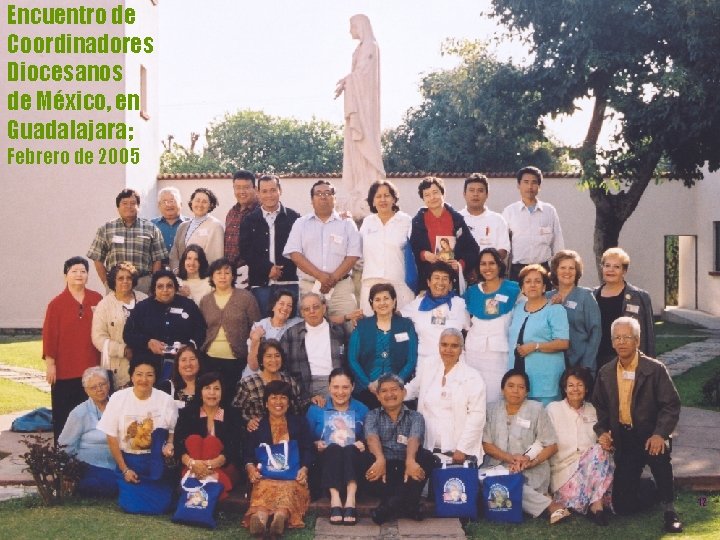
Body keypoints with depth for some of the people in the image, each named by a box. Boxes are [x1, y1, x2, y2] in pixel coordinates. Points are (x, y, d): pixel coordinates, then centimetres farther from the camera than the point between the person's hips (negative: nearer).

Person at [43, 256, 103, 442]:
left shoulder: (97, 300, 5)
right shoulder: (56, 303, -3)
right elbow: (49, 335, -4)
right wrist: (50, 363, -8)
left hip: (92, 367, 2)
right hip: (64, 369, -2)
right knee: (63, 414, 2)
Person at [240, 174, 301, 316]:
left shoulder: (293, 217, 5)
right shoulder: (250, 220, 9)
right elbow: (245, 251, 3)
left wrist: (282, 269, -10)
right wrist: (268, 268, -9)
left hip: (287, 282, -1)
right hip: (260, 283, 1)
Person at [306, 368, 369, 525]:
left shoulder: (362, 410, 12)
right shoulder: (315, 409, 11)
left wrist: (363, 445, -12)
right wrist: (317, 445, -11)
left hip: (353, 460, 0)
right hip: (326, 460, 0)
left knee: (350, 449, -34)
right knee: (333, 448, -34)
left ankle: (350, 498, -52)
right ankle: (334, 498, -52)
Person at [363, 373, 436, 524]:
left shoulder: (415, 417, 13)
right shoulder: (372, 416, 13)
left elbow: (414, 439, -11)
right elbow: (372, 438, -10)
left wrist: (410, 460, -35)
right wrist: (380, 459, -35)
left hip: (406, 466, 0)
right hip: (383, 465, 0)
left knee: (426, 456, -27)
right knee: (368, 459, -30)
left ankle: (390, 505, -33)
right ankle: (406, 504, -33)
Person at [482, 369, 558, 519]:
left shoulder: (536, 409, 5)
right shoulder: (492, 410, 10)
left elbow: (552, 446, 3)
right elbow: (486, 445, 5)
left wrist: (531, 462, -13)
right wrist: (511, 458, -12)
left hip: (531, 473, -4)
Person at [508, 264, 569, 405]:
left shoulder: (555, 310, -1)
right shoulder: (517, 309, 17)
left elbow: (563, 343, -10)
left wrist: (535, 346, -16)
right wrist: (512, 352, 10)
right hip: (517, 373, 5)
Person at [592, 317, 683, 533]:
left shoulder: (655, 369, -8)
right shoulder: (605, 373, 4)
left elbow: (671, 405, -12)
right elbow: (599, 407, 13)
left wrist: (660, 435, -26)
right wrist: (602, 431, -4)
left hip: (651, 436, -3)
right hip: (623, 439, 3)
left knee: (659, 453, -40)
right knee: (623, 505, -4)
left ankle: (668, 509, -18)